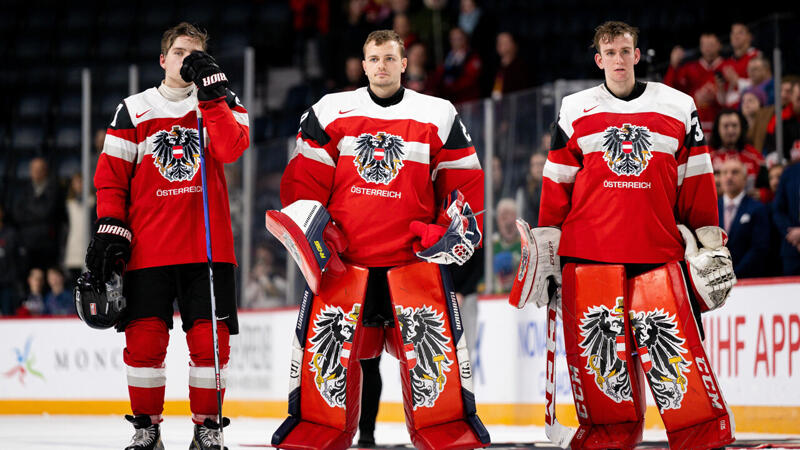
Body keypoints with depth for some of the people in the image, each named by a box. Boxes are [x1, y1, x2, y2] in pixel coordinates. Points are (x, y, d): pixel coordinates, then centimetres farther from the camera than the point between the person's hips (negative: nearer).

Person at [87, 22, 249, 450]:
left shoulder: (224, 104, 9)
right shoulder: (134, 110, 10)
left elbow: (231, 149, -12)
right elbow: (111, 174, 8)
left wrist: (210, 91, -14)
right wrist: (110, 227, -2)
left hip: (208, 247, 0)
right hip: (147, 249, 0)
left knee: (210, 337, -3)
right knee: (144, 338, -4)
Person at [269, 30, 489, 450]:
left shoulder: (438, 116, 7)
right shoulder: (330, 112, 7)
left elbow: (464, 180, 9)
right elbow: (303, 176, 7)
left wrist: (453, 231, -4)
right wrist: (309, 227, -6)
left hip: (415, 256, 0)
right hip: (342, 257, 0)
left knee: (432, 339, -7)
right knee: (326, 337, -5)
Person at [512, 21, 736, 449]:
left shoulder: (678, 108, 10)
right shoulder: (574, 110, 11)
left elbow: (696, 182, 12)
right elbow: (557, 184, 12)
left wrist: (709, 242, 9)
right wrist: (545, 244, 8)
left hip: (659, 249, -1)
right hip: (588, 250, 1)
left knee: (673, 342, -8)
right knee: (598, 344, -2)